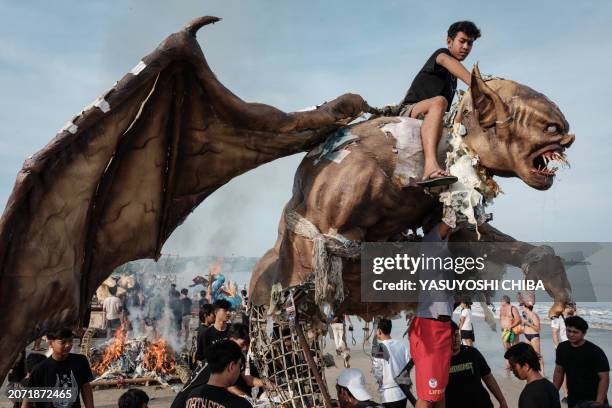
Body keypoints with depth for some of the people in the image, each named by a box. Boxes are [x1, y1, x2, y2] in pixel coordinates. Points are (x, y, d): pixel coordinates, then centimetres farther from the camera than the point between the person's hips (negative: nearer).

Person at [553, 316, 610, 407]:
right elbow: (558, 372, 10)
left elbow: (604, 378, -15)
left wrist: (598, 404, -21)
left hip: (592, 401, -5)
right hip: (572, 400, 5)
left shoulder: (595, 352, -15)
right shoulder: (562, 348, 1)